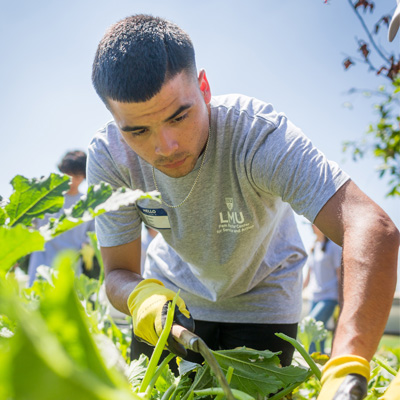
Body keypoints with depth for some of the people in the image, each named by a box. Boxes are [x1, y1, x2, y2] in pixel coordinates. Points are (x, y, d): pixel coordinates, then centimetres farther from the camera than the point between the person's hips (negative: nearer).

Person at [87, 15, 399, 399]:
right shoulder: (108, 157, -27)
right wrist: (143, 296, -44)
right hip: (173, 292, 3)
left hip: (260, 300, -2)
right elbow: (118, 272, -19)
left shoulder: (258, 134, -39)